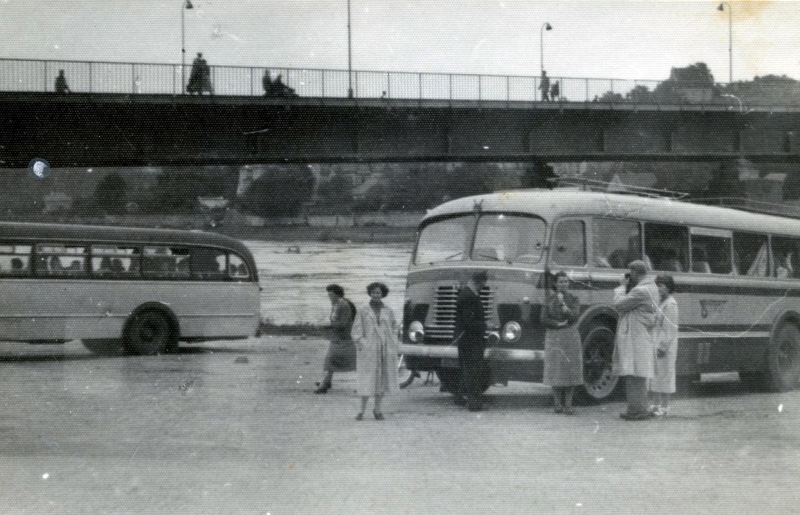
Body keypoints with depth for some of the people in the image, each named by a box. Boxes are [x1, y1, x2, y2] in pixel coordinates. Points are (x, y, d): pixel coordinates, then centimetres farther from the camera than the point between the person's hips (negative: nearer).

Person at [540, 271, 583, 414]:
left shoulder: (573, 299, 6)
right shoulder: (549, 299, 6)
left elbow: (574, 317, -9)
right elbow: (544, 320, -1)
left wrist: (563, 305, -20)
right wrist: (559, 324, -11)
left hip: (571, 338, 0)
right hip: (554, 338, 0)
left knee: (571, 370, -4)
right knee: (555, 370, -2)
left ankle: (568, 404, 0)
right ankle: (558, 404, 5)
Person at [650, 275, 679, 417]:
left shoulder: (670, 305, -13)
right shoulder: (661, 303, 16)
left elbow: (670, 328, -18)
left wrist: (662, 346, -21)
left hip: (665, 347, -9)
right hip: (656, 345, 10)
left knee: (664, 375, -5)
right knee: (655, 375, 13)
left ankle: (664, 407, 0)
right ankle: (656, 405, 20)